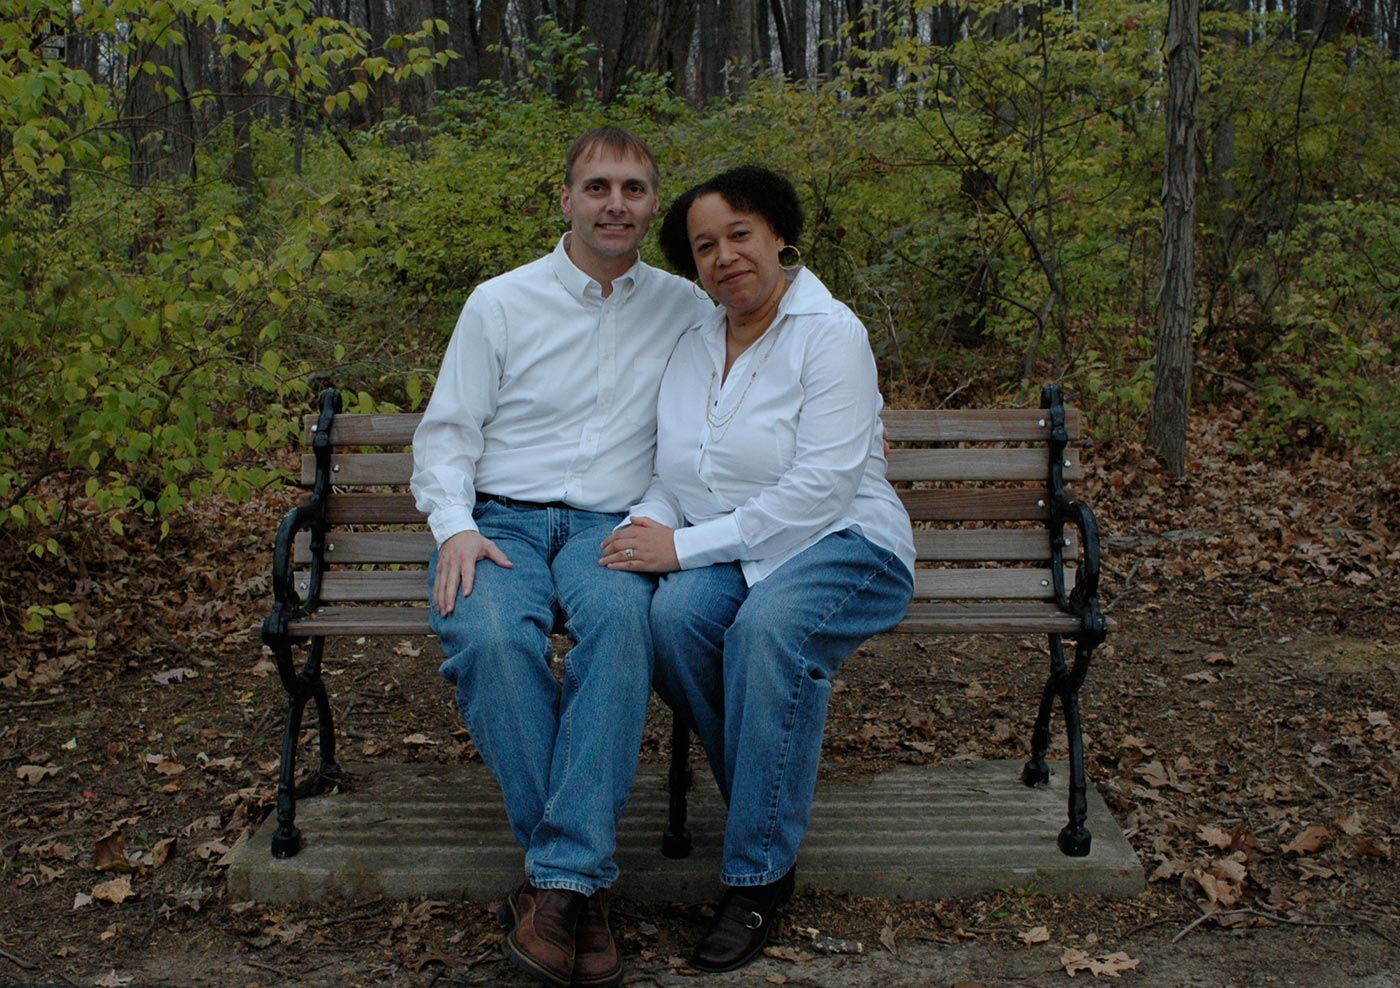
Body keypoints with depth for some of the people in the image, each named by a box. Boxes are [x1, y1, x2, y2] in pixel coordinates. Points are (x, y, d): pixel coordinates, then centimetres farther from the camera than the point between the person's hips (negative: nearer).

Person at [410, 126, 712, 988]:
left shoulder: (685, 309, 15)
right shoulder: (500, 303, 11)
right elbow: (447, 431, 9)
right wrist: (454, 527, -8)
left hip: (612, 528, 0)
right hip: (501, 521, 0)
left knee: (622, 618, -37)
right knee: (490, 636, -35)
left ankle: (562, 880, -35)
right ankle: (585, 873, -24)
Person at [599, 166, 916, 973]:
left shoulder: (831, 333, -9)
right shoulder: (694, 347, 11)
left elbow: (820, 488, -19)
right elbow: (676, 479, 12)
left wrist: (686, 545, -21)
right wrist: (647, 527, -12)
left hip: (841, 543, -5)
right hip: (728, 555, 5)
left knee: (769, 627, -36)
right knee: (674, 617, -28)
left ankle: (761, 873, -23)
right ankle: (775, 802, -9)